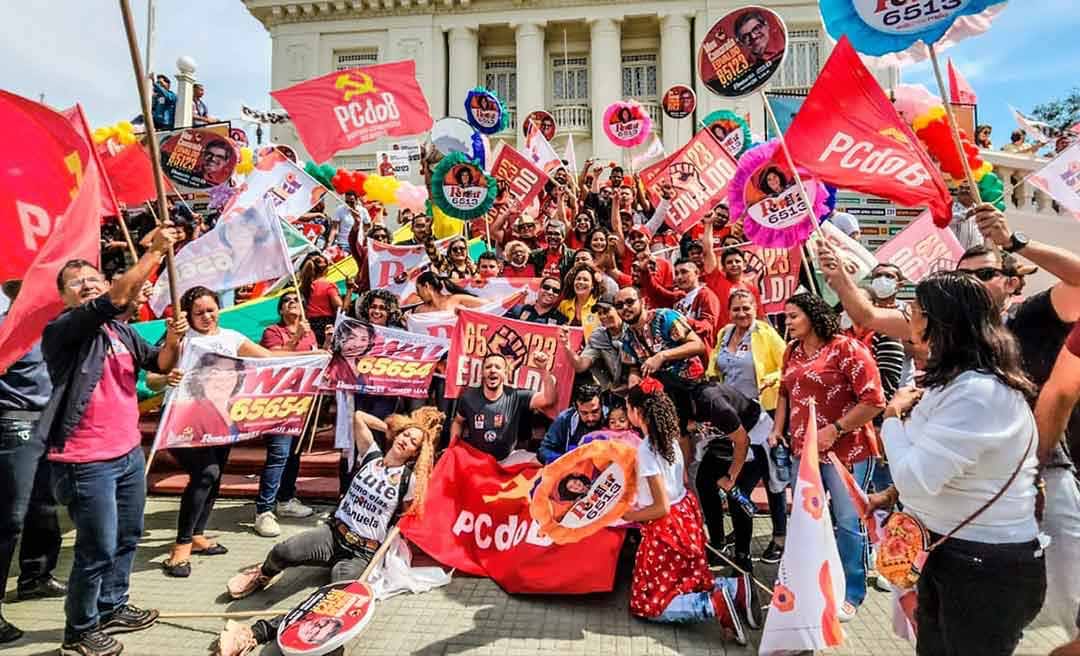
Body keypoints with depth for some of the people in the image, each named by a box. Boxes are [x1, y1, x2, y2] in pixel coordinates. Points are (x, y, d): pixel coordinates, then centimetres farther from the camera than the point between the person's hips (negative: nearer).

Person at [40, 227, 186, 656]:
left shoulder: (121, 331, 10)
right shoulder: (61, 330, -14)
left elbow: (160, 365, 8)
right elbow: (116, 299, -28)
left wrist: (172, 339, -13)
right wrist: (155, 252, -27)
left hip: (129, 453, 8)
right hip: (86, 462, -8)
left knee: (127, 538, 20)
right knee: (98, 551, 1)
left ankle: (112, 609, 39)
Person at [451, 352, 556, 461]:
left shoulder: (516, 397, -13)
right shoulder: (469, 397, -6)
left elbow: (548, 399, -26)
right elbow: (458, 422, 12)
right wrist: (453, 446, -4)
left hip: (505, 460, 0)